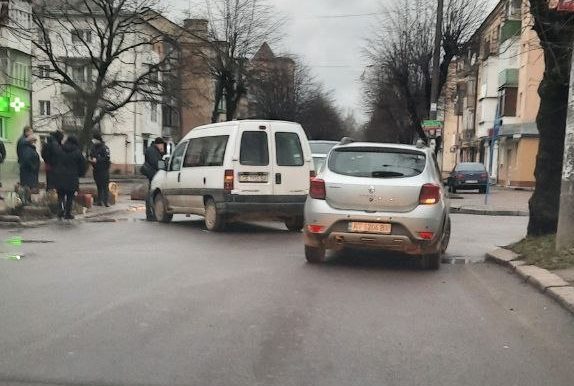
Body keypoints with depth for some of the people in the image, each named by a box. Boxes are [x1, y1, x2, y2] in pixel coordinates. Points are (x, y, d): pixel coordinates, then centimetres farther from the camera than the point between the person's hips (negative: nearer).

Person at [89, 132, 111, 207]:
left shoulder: (104, 147, -9)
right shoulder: (93, 147, 12)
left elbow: (107, 158, -17)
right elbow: (91, 156, 21)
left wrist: (97, 160, -20)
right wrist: (91, 160, -1)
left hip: (104, 169, -7)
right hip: (96, 169, 7)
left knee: (105, 185, -8)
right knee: (99, 186, 11)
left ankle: (105, 201, -7)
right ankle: (99, 201, 15)